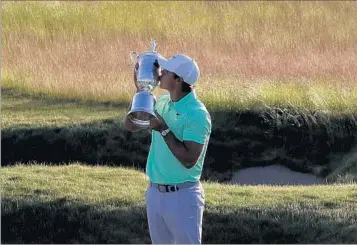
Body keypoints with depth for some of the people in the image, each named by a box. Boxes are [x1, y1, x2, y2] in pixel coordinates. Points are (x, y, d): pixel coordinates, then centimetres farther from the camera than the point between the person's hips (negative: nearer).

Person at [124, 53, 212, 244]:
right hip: (155, 191, 8)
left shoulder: (197, 114, -20)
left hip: (182, 195, -8)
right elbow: (131, 126, 12)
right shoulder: (162, 102, 5)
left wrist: (164, 130, -23)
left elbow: (189, 160, -24)